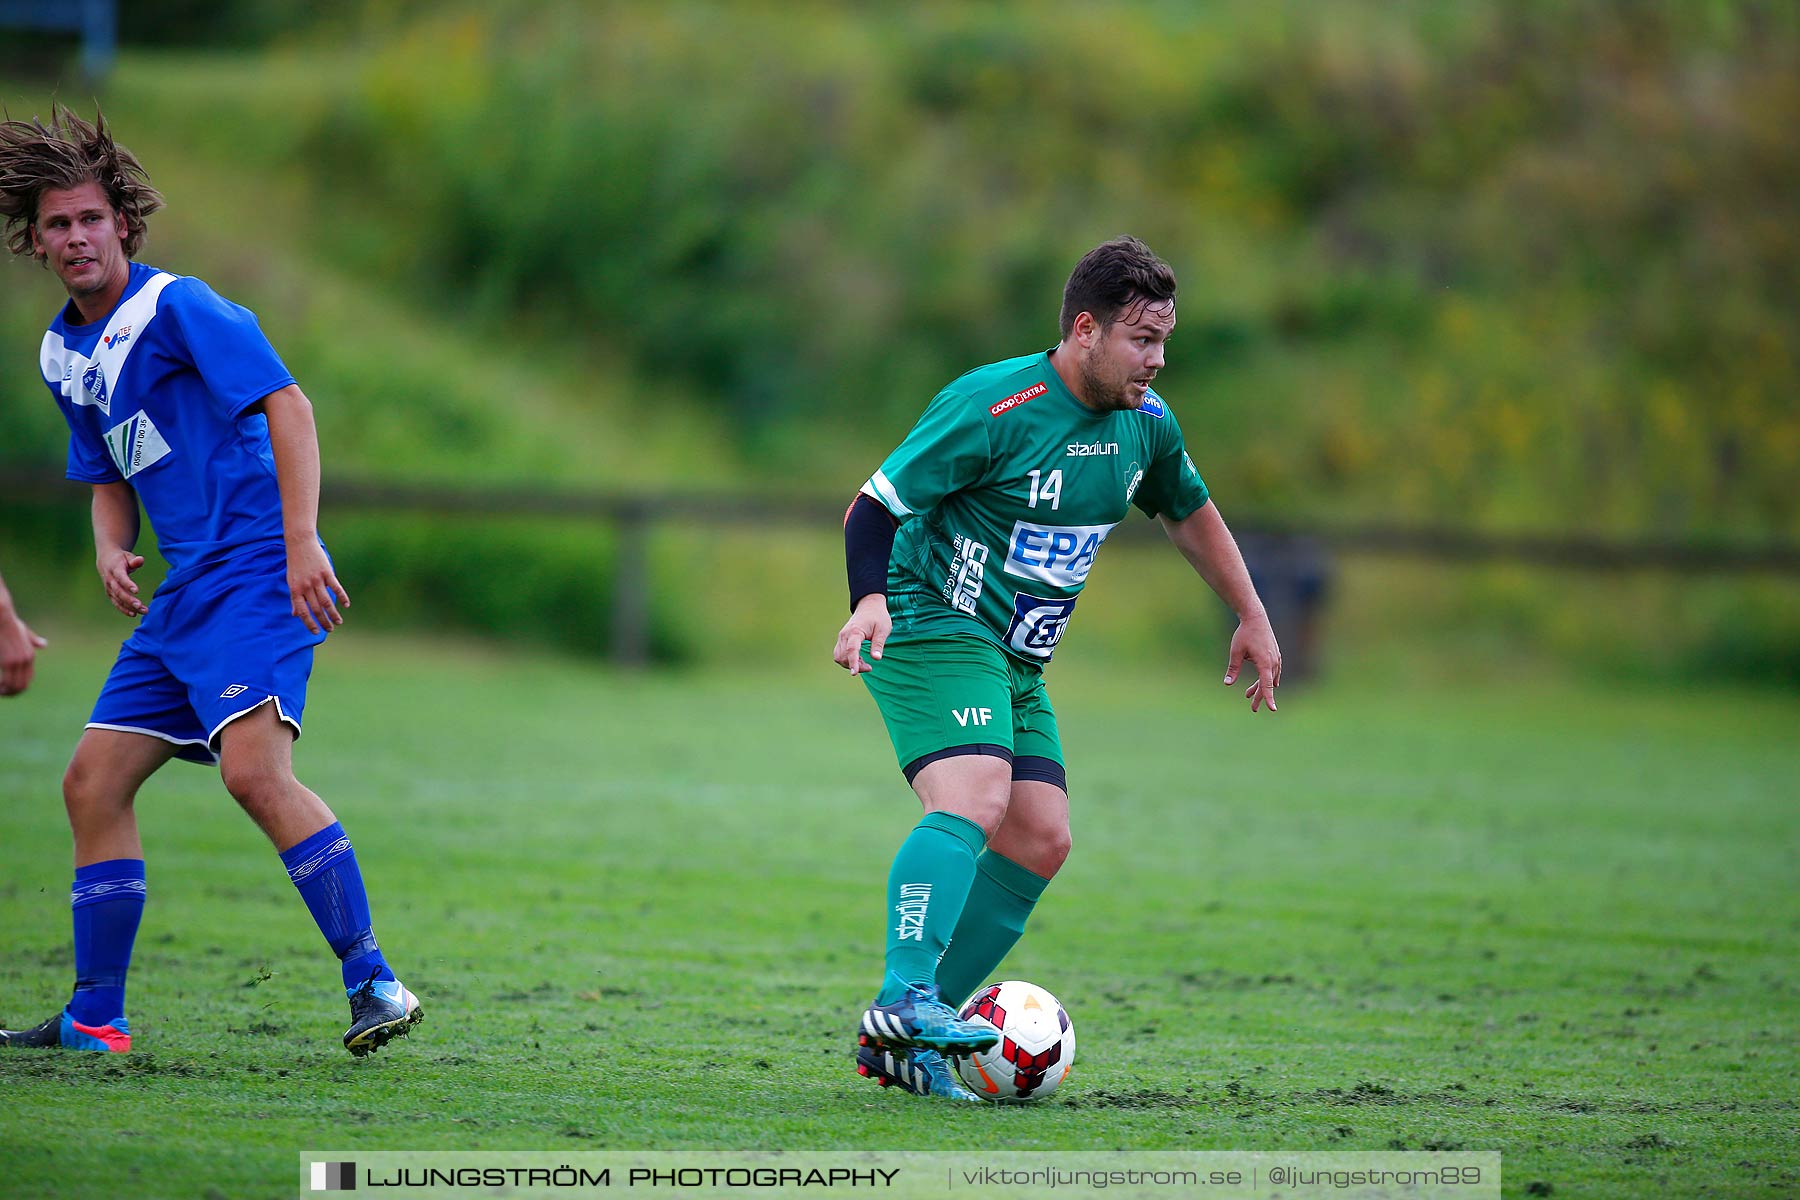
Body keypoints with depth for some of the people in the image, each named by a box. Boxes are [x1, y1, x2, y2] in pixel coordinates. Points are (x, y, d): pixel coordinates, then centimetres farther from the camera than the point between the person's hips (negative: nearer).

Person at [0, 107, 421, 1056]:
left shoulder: (175, 307, -9)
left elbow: (286, 404, -15)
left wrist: (300, 545, -23)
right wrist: (110, 549, 4)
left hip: (255, 575, -9)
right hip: (183, 592, 9)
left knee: (254, 770, -26)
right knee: (92, 782, 6)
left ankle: (373, 980, -24)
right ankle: (94, 1020, 12)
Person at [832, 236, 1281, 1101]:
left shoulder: (1145, 422, 4)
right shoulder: (992, 407, -19)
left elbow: (1190, 512, 24)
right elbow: (874, 505, -16)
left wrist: (1251, 617, 22)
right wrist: (869, 600, -33)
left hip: (1017, 664, 8)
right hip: (933, 632, -8)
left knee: (1040, 841, -1)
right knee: (973, 801, -29)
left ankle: (900, 1044, 2)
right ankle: (905, 1000, -37)